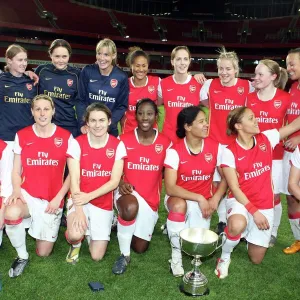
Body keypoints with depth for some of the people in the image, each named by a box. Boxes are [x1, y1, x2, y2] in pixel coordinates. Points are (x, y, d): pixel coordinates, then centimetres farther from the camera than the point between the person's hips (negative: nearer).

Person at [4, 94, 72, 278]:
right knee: (11, 213, -36)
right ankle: (22, 256, -7)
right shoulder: (22, 136, 0)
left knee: (43, 253, 4)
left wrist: (59, 197, -10)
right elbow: (16, 171, 4)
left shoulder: (66, 137, -4)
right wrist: (16, 190, -16)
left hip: (52, 199, 0)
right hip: (27, 193, 1)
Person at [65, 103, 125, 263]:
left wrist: (88, 196, -19)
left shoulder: (118, 145, -7)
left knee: (97, 256, -2)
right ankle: (76, 245, 9)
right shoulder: (77, 143, -9)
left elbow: (114, 181, -9)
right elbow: (74, 180, -12)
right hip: (79, 199, -1)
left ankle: (91, 232, 32)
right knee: (75, 235, -30)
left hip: (103, 203, 1)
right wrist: (78, 209, -23)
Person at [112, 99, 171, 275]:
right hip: (128, 193, -2)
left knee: (140, 248, 8)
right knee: (130, 207, -40)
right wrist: (120, 183, -20)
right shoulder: (124, 140, -5)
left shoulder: (165, 143, -3)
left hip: (151, 198, 2)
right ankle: (125, 255, -15)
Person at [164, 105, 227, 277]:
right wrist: (199, 198, -28)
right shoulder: (175, 151, -16)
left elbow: (226, 178, 1)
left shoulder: (215, 147, -8)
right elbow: (170, 188, -21)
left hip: (204, 201, 2)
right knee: (179, 205, -40)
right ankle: (176, 255, -17)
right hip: (179, 198, -2)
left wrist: (215, 199, -15)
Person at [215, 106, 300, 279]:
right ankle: (225, 257, -8)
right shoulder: (230, 152, -14)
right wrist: (254, 211, -21)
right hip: (240, 200, -3)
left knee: (256, 259, 6)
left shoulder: (266, 139, -3)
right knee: (238, 225, -40)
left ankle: (249, 233, 39)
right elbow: (234, 188, -15)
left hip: (265, 205, 3)